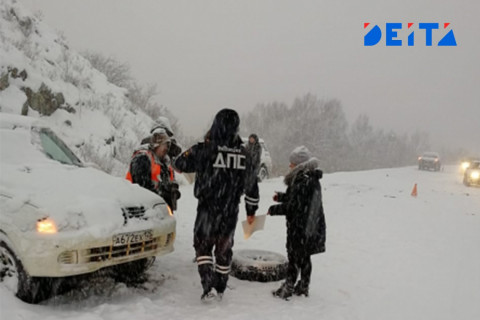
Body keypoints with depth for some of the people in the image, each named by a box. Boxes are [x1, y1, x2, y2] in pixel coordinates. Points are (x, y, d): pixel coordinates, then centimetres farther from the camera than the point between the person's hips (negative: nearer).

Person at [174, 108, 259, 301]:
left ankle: (208, 286, 4)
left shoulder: (205, 149, -15)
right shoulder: (243, 154, -2)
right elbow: (252, 185, 6)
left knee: (202, 246, 15)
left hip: (207, 210, -3)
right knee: (224, 250, 19)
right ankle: (220, 289, 30)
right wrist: (251, 210, 18)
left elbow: (180, 164, -3)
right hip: (231, 213, 3)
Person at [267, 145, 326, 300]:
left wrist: (273, 209, -9)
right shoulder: (312, 179, 9)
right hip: (312, 227, 9)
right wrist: (281, 197, 18)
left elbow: (292, 206, -22)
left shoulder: (302, 181, -22)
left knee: (294, 257, 1)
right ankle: (303, 287, 28)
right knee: (305, 257, 17)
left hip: (299, 227, -9)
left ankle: (288, 287, 12)